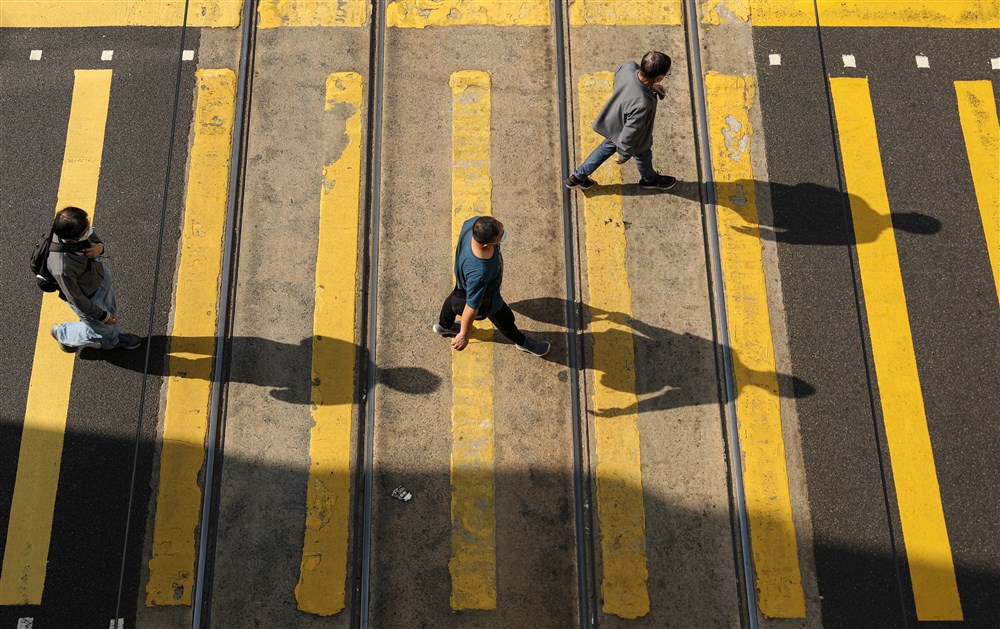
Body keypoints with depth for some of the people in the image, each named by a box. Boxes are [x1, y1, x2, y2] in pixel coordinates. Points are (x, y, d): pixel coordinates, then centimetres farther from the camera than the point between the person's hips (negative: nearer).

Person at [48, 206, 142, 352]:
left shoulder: (78, 228, -29)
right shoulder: (62, 269, -45)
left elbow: (95, 238, -6)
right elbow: (76, 299, -28)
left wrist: (100, 247, -31)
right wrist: (103, 316, -13)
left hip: (100, 274, 6)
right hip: (89, 298, -6)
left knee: (111, 309, 32)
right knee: (101, 330, 21)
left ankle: (113, 340, 63)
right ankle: (63, 333, 48)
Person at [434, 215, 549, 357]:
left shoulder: (474, 223, -36)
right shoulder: (479, 273, -51)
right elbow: (471, 307, -36)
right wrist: (464, 335, -20)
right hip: (486, 297, -6)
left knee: (455, 297, 37)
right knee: (504, 319, 25)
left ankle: (444, 326, 69)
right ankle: (522, 342, 58)